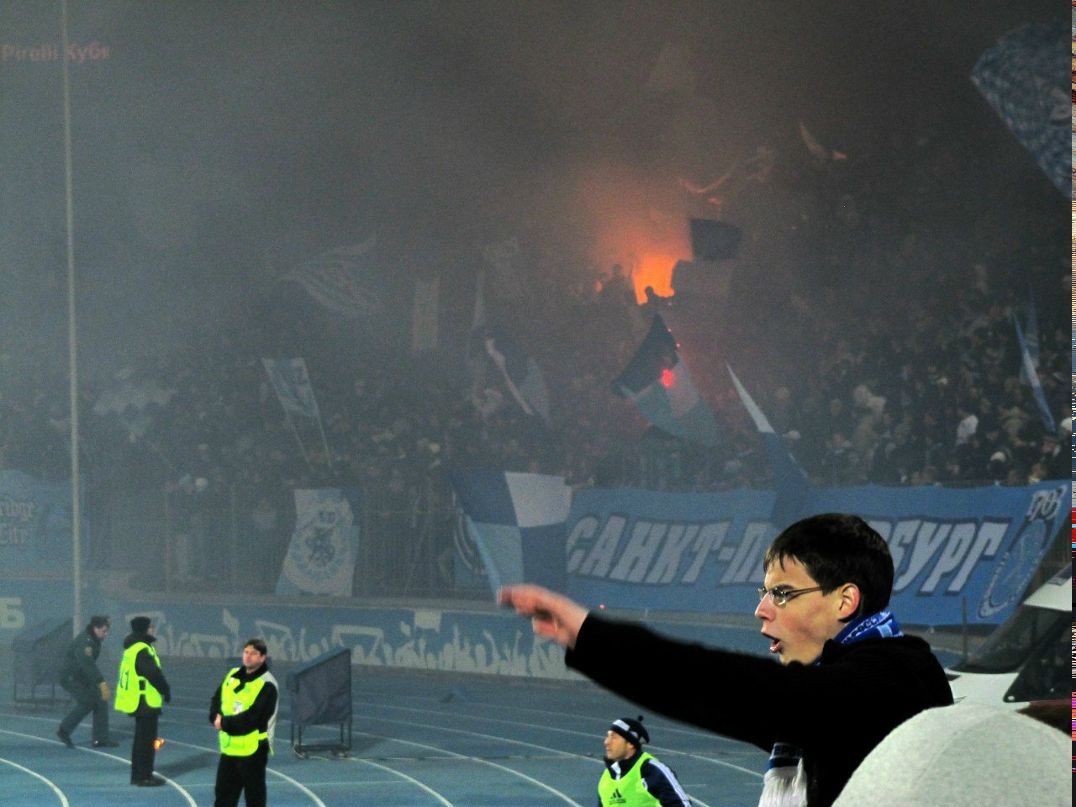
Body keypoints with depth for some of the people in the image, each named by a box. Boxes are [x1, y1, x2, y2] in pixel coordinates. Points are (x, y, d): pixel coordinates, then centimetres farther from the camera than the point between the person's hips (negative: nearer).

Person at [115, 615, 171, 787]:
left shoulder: (133, 648, 13)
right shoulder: (142, 651, -20)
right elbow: (154, 674, -23)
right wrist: (166, 690, -10)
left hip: (137, 701, 10)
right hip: (146, 702, -10)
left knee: (142, 739, 18)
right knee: (147, 740, -3)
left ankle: (138, 775, 25)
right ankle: (143, 777, 0)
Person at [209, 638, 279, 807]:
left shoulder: (266, 685, -14)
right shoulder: (232, 675, 10)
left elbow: (252, 717, -21)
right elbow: (216, 700, 12)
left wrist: (225, 723, -14)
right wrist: (217, 718, -9)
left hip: (253, 750, -7)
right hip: (229, 748, 7)